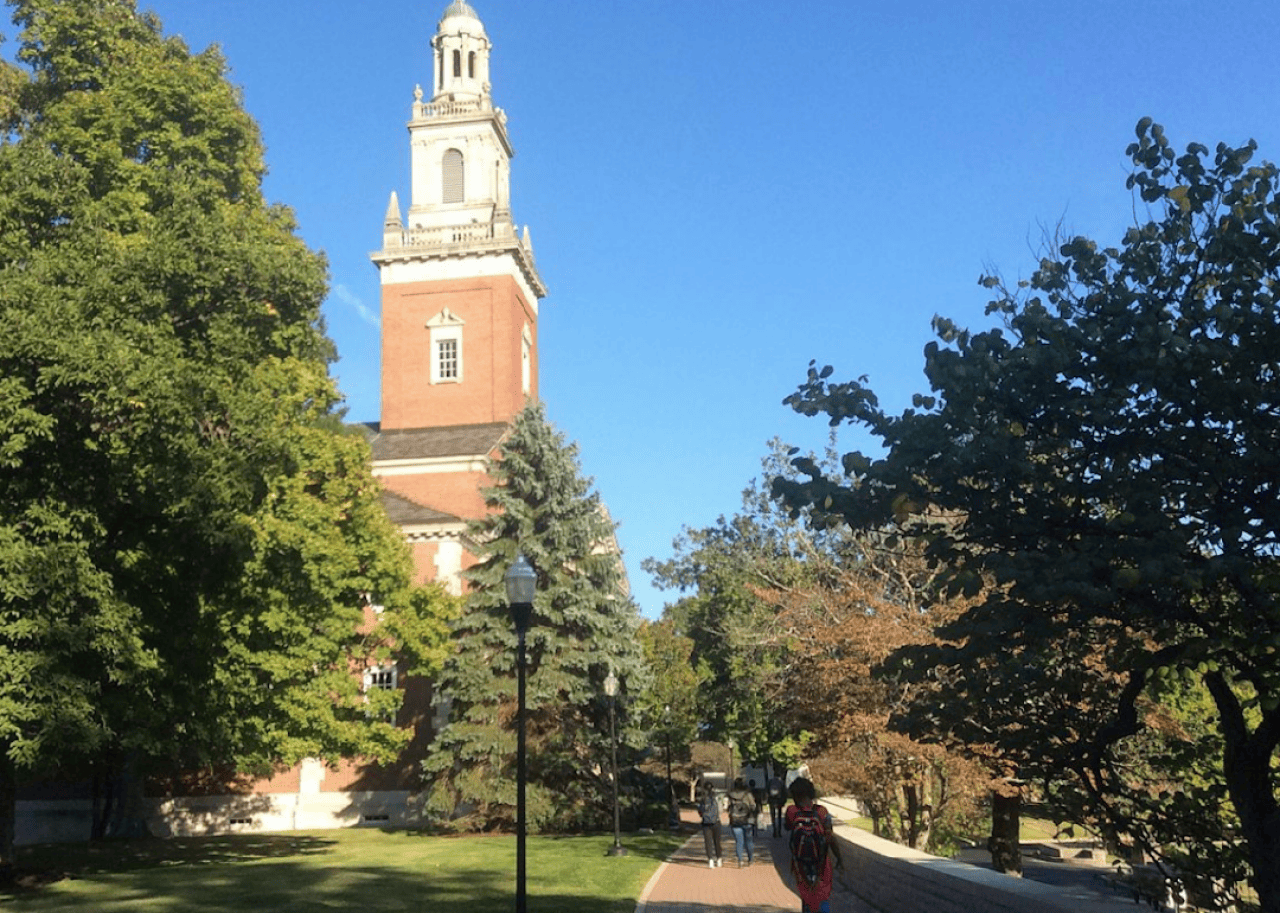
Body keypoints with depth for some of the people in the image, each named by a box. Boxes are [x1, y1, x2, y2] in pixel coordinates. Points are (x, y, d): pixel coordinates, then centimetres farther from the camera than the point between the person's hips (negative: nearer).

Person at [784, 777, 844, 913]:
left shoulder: (792, 811, -16)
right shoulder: (821, 811, -18)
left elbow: (787, 826, 6)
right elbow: (831, 839, -16)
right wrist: (839, 859, -4)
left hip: (801, 866, 0)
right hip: (822, 865, 0)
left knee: (806, 897, 18)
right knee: (823, 897, 17)